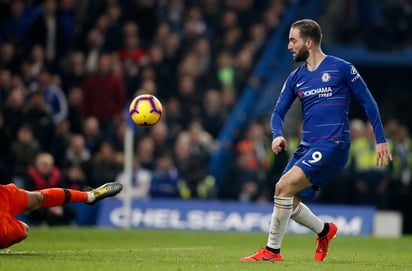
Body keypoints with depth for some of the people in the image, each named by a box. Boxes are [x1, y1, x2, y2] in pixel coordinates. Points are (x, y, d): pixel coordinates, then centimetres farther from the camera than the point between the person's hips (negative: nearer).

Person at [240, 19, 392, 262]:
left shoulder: (341, 68, -3)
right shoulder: (296, 77, 13)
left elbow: (368, 102, 2)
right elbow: (278, 112, 14)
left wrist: (381, 140, 0)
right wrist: (277, 135, -8)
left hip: (333, 145, -7)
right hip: (307, 146, 7)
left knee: (285, 186, -21)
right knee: (288, 203, 2)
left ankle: (272, 250, -12)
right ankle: (324, 230, 30)